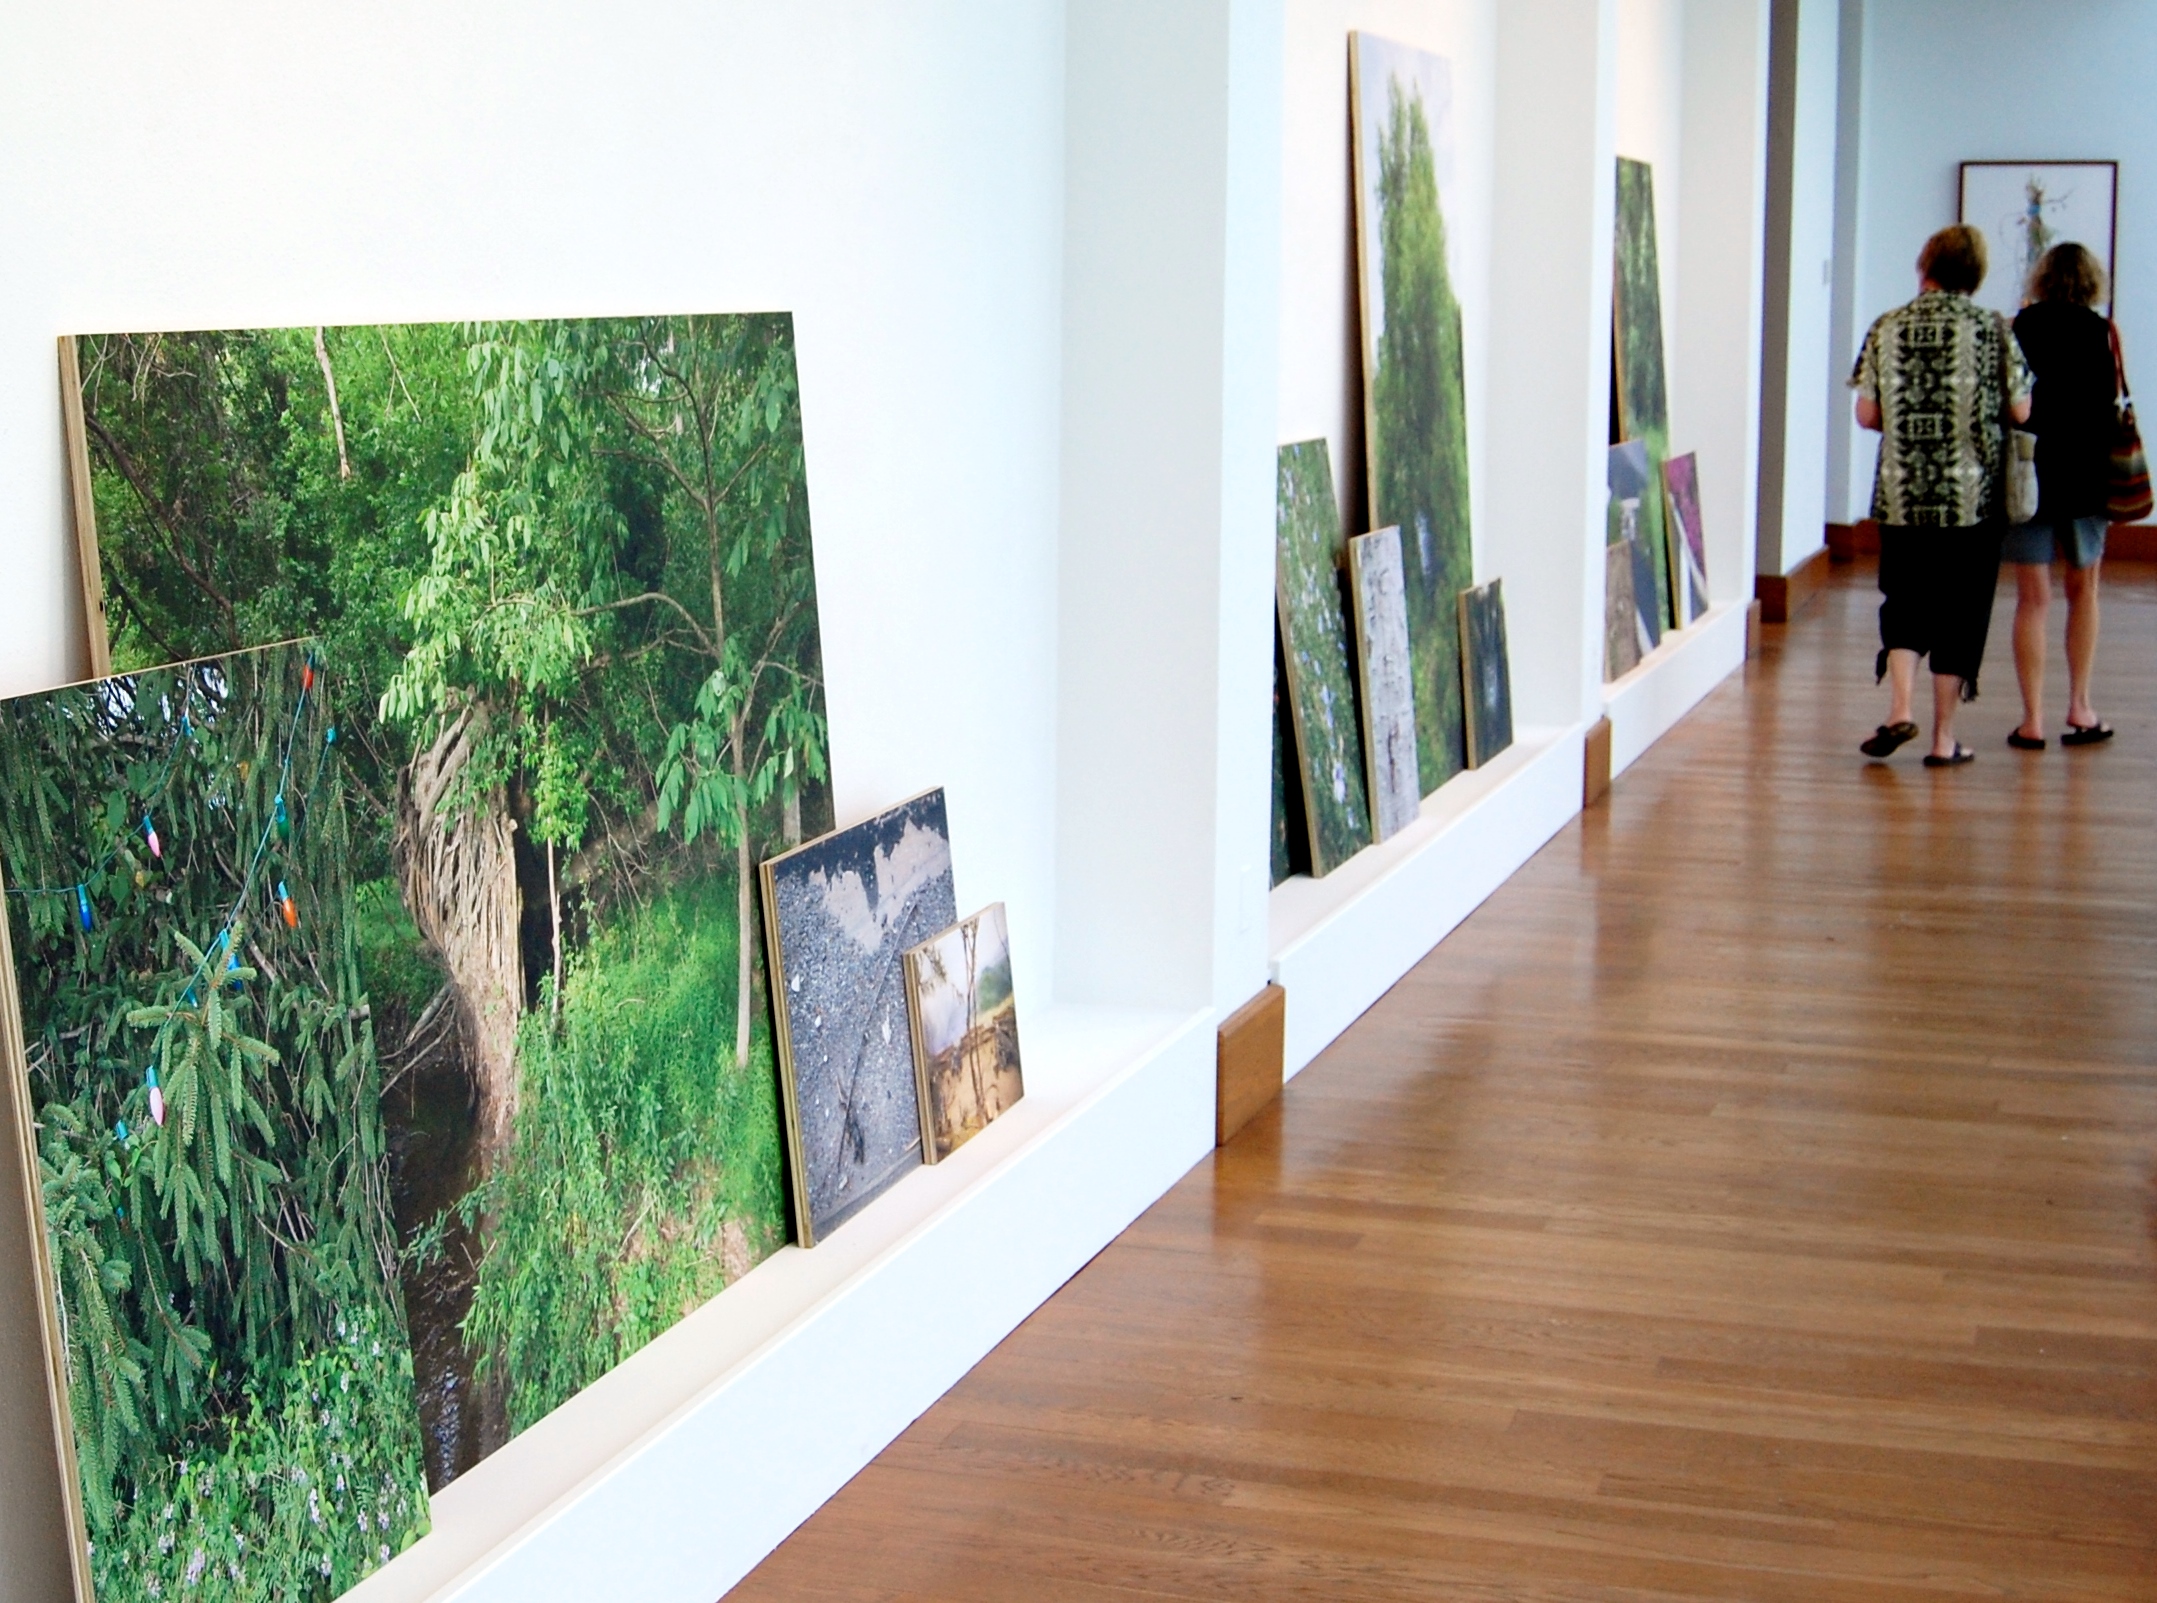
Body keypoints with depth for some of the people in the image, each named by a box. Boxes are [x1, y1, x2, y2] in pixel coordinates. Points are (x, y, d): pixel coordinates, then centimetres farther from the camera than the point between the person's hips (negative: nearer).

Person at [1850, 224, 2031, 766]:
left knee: (1904, 605, 15)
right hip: (1973, 497, -2)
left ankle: (1899, 710, -3)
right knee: (1959, 614, 7)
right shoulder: (1994, 330, -5)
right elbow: (2020, 411, -3)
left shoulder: (1887, 328, 0)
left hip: (1902, 495, 2)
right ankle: (1943, 738, 11)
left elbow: (1867, 414, 2)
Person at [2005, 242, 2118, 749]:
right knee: (2083, 588, 17)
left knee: (2032, 598, 4)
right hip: (2083, 474, 0)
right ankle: (2079, 707, 16)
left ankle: (2033, 718, 0)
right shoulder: (2098, 331, -5)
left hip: (2026, 473, 0)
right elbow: (2110, 400, -6)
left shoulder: (2021, 328, -2)